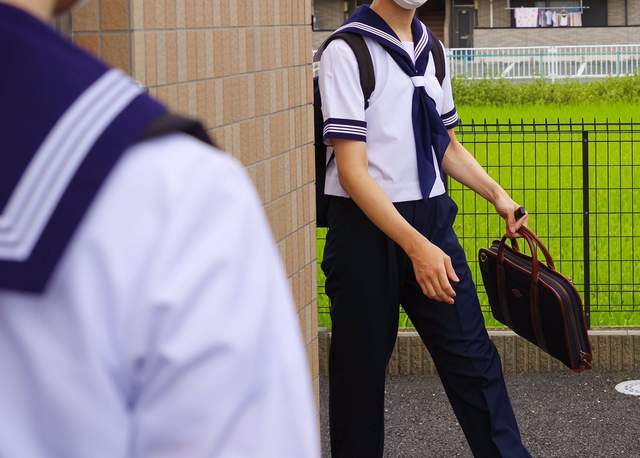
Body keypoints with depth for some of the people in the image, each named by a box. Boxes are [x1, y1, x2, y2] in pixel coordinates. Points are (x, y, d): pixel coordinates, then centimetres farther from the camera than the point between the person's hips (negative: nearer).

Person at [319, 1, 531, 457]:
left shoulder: (430, 49, 11)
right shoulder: (347, 51, -11)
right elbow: (352, 171, -17)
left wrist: (498, 195, 5)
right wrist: (416, 247, -24)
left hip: (432, 220, 6)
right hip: (367, 227, -6)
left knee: (474, 359, 4)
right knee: (361, 372, 4)